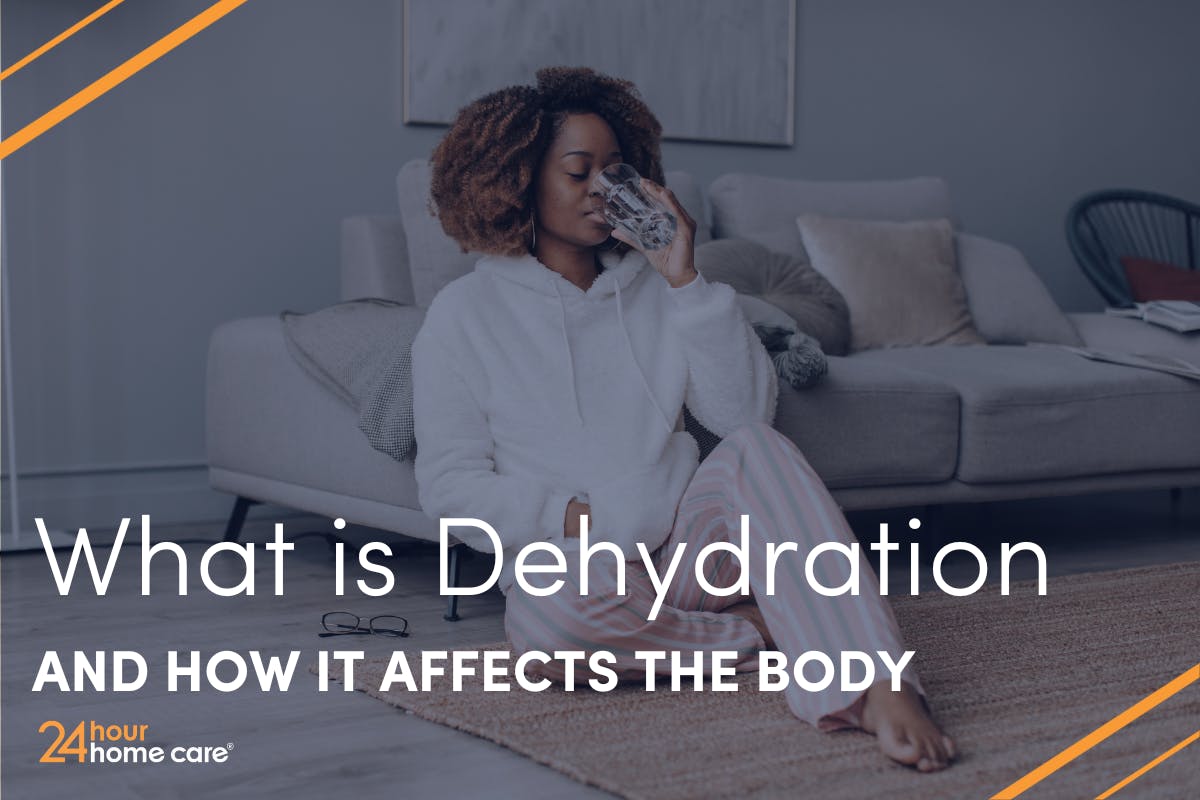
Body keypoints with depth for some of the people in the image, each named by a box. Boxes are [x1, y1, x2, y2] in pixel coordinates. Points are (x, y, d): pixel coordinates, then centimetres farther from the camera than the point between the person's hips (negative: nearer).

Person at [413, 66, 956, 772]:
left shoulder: (653, 287, 13)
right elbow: (449, 484, -1)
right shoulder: (465, 315, 5)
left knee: (756, 446, -28)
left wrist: (685, 279, -7)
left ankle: (883, 692, -43)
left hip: (688, 542, 3)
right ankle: (766, 631, -17)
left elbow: (747, 411, 0)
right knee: (551, 613, -38)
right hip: (576, 561, -2)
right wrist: (577, 519, -16)